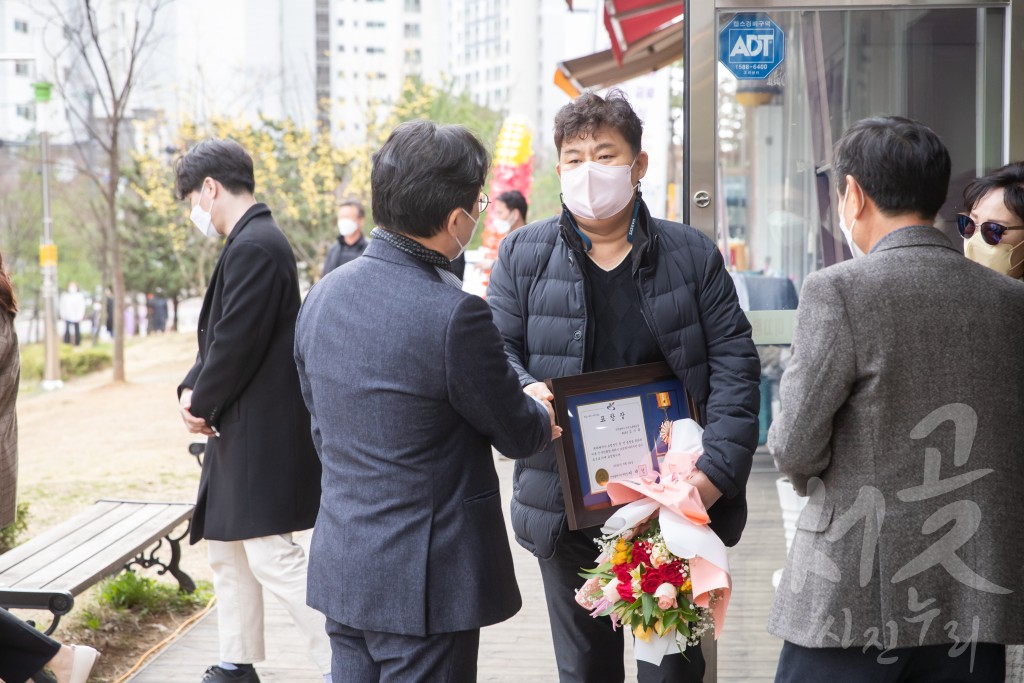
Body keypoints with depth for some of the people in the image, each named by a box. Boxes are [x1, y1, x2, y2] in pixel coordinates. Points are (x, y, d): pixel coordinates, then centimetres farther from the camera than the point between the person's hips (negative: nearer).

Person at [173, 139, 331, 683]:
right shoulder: (254, 241, 14)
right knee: (225, 547, 18)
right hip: (242, 432, 11)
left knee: (272, 555, -9)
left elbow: (237, 342, -22)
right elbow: (224, 333, 16)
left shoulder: (254, 247, -18)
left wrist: (202, 403, -8)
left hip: (262, 430, -11)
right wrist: (192, 388, 2)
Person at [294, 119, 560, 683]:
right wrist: (545, 419, 17)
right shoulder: (455, 314, -21)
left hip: (340, 568, 7)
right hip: (425, 582, -7)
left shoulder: (322, 295, 2)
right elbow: (517, 434, -7)